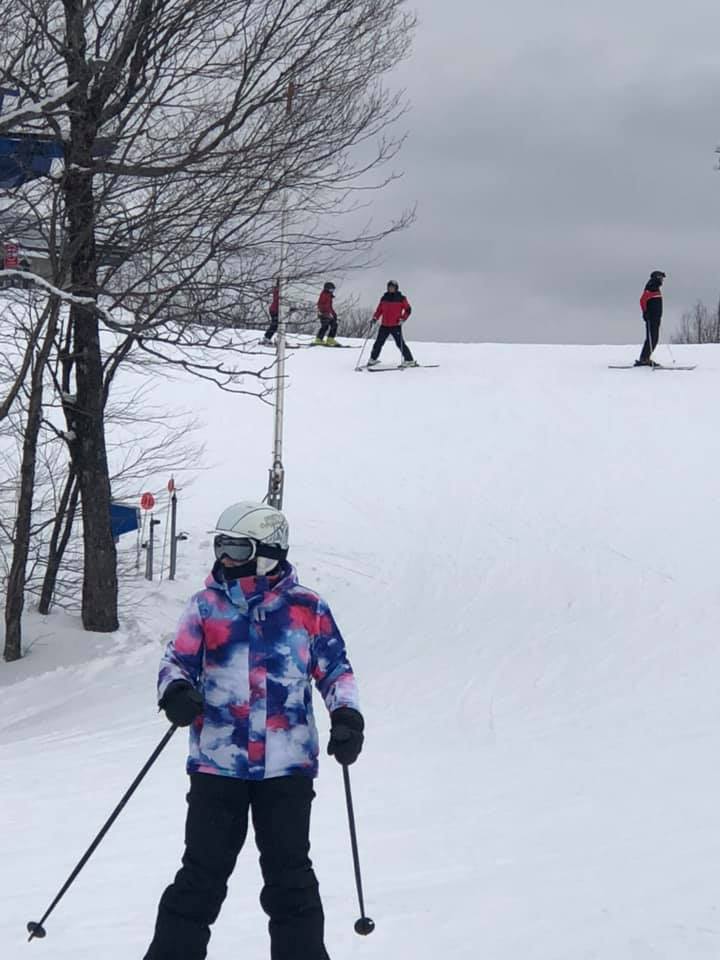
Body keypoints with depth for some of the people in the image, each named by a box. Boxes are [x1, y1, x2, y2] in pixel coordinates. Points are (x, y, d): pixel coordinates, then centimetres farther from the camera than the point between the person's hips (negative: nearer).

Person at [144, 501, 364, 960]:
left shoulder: (308, 608, 1)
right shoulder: (206, 606, 4)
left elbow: (336, 669, 10)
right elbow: (177, 661, 5)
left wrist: (347, 715, -6)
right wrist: (176, 690, -17)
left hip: (287, 765, -1)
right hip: (217, 762, 1)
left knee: (289, 874, 8)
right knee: (202, 872, 4)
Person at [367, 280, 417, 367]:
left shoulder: (401, 298, -1)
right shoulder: (384, 298, 10)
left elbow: (408, 309, 2)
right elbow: (379, 310, 16)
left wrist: (402, 319, -10)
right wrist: (375, 317, 1)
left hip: (396, 326, -4)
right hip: (384, 326, 4)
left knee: (400, 343, -7)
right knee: (378, 343, 6)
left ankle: (410, 361, -1)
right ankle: (373, 359, 20)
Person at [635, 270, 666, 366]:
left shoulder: (656, 289, 20)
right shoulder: (650, 288, -10)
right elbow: (643, 300, -20)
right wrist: (645, 312, -22)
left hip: (656, 318, 10)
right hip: (651, 318, -10)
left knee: (655, 339, 9)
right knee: (651, 338, -12)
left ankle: (646, 358, 13)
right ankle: (643, 359, -13)